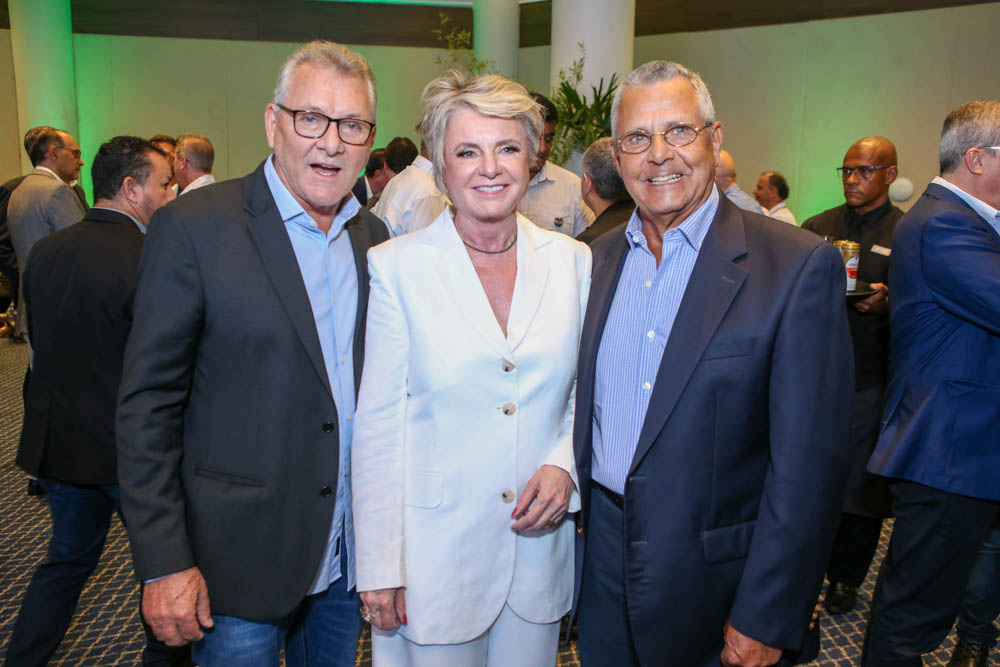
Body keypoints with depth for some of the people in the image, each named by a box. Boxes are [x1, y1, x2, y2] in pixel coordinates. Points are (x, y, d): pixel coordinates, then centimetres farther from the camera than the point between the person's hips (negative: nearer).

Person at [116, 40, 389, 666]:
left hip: (349, 552, 5)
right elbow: (148, 403, -12)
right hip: (240, 560, -5)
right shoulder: (193, 227, -13)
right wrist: (163, 562, -13)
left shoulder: (373, 235, 3)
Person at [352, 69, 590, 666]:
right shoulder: (397, 266, -8)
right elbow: (378, 424, -7)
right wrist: (379, 567, -6)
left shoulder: (573, 261, 0)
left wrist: (564, 466, -9)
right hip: (435, 556, -2)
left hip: (540, 547, 3)